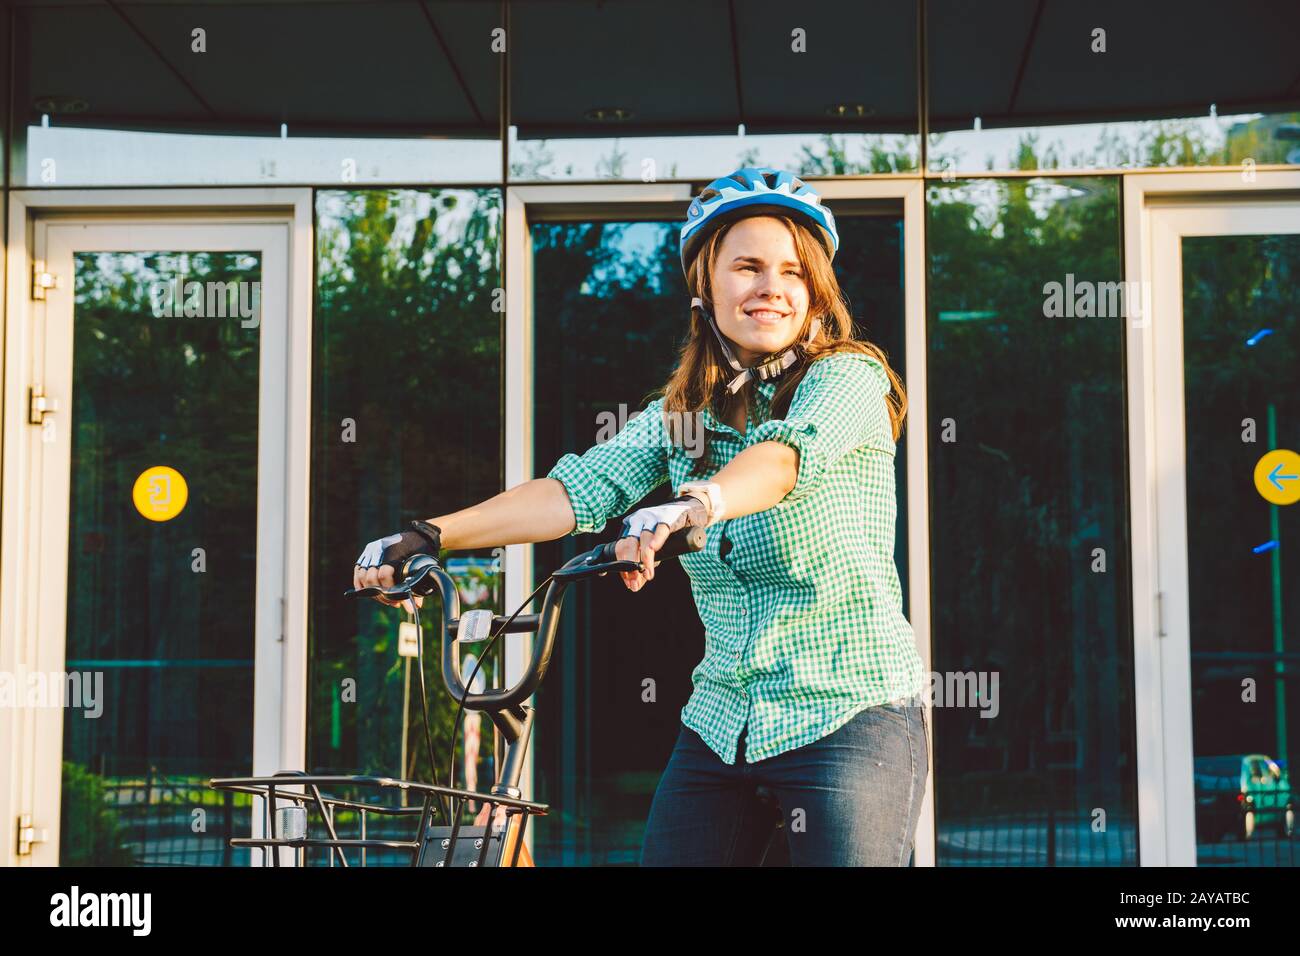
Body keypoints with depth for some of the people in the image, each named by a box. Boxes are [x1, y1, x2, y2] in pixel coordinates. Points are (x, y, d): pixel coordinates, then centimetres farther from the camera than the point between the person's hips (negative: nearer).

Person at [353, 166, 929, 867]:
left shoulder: (849, 376, -5)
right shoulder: (681, 415, 10)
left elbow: (791, 449, -27)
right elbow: (580, 487, -3)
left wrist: (697, 504, -48)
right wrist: (429, 536, -15)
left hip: (849, 718, -5)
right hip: (721, 723, 5)